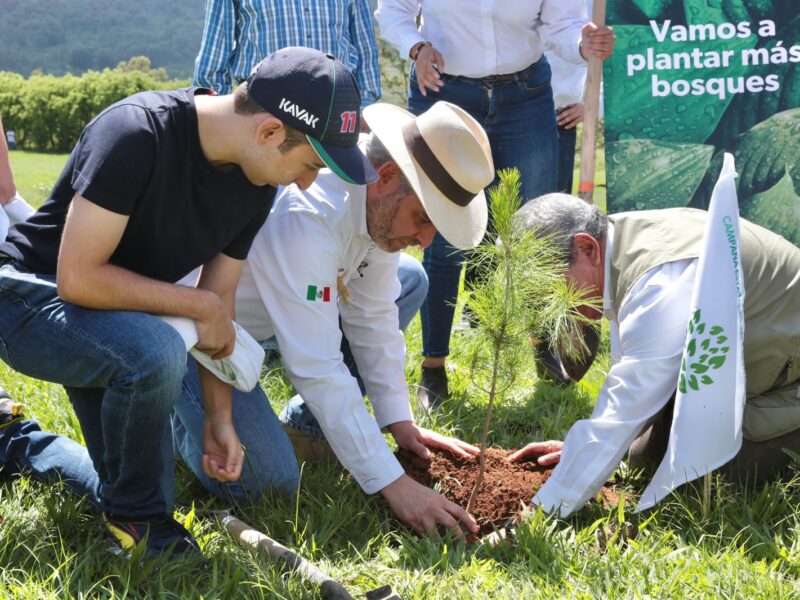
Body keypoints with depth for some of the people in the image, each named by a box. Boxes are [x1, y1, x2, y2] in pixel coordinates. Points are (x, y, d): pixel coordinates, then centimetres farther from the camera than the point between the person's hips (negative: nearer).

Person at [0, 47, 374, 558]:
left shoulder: (256, 181, -7)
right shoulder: (137, 134, -31)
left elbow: (220, 301, 0)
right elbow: (77, 278, -30)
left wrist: (220, 417, -7)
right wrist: (200, 306, -24)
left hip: (116, 323, 8)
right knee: (155, 352, -36)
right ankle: (138, 520, -12)